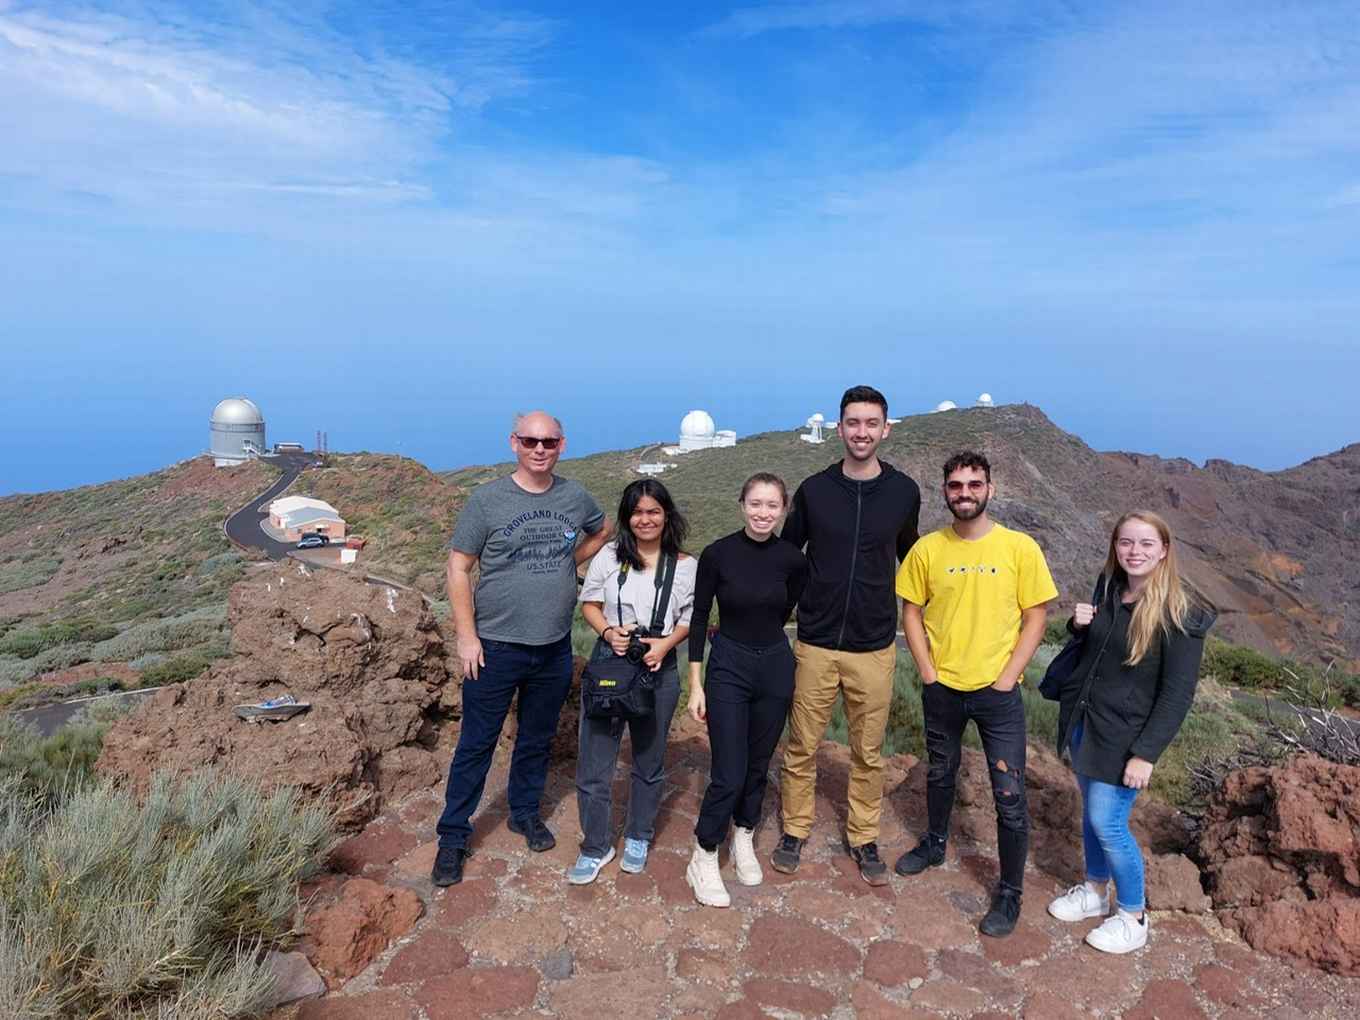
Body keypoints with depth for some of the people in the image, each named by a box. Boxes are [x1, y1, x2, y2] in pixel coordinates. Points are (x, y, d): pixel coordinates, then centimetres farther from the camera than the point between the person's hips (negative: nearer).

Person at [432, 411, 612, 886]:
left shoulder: (575, 498, 1)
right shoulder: (487, 499, -10)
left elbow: (603, 531, 21)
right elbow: (458, 568, -8)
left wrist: (568, 562, 6)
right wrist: (467, 636, -12)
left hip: (555, 649, 4)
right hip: (496, 647, -3)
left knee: (537, 739, 19)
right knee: (476, 745, 6)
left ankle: (525, 812, 39)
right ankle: (453, 837, 21)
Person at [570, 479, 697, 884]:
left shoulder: (685, 566, -1)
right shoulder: (609, 556, -1)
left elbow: (690, 618, 4)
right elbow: (589, 603, 5)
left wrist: (666, 643, -14)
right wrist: (608, 631, -14)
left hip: (659, 668, 1)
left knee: (648, 762, 16)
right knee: (593, 764, 2)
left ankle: (638, 838, 39)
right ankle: (596, 847, 23)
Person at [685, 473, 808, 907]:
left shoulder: (793, 560, -6)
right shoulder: (717, 554, -12)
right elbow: (699, 619, -5)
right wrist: (695, 685, -5)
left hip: (775, 667, 3)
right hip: (728, 667, -2)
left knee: (758, 765, 15)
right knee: (729, 774, -4)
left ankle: (744, 840, 38)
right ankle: (702, 860, 15)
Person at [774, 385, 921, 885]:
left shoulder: (904, 492, -2)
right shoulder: (813, 490, -3)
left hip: (874, 647, 0)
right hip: (815, 643, 0)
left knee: (868, 752, 12)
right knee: (802, 745, 9)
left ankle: (863, 837, 31)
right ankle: (794, 830, 29)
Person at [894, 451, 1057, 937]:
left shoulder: (1020, 548, -10)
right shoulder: (927, 549, -4)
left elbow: (1036, 617, -6)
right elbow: (911, 612, 3)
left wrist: (1006, 679, -10)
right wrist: (928, 672, -4)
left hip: (998, 691, -2)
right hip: (941, 688, 2)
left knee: (1010, 796, 2)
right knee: (940, 772, 22)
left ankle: (1010, 892, 20)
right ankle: (935, 843, 46)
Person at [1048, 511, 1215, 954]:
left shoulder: (1181, 613, -15)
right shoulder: (1110, 592, 3)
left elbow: (1178, 692, -15)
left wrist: (1146, 754, -18)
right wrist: (1079, 623, -4)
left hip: (1124, 735, -6)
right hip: (1082, 720, 6)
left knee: (1108, 822, -1)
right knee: (1091, 812, 17)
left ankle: (1133, 917, 20)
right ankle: (1095, 892, 36)